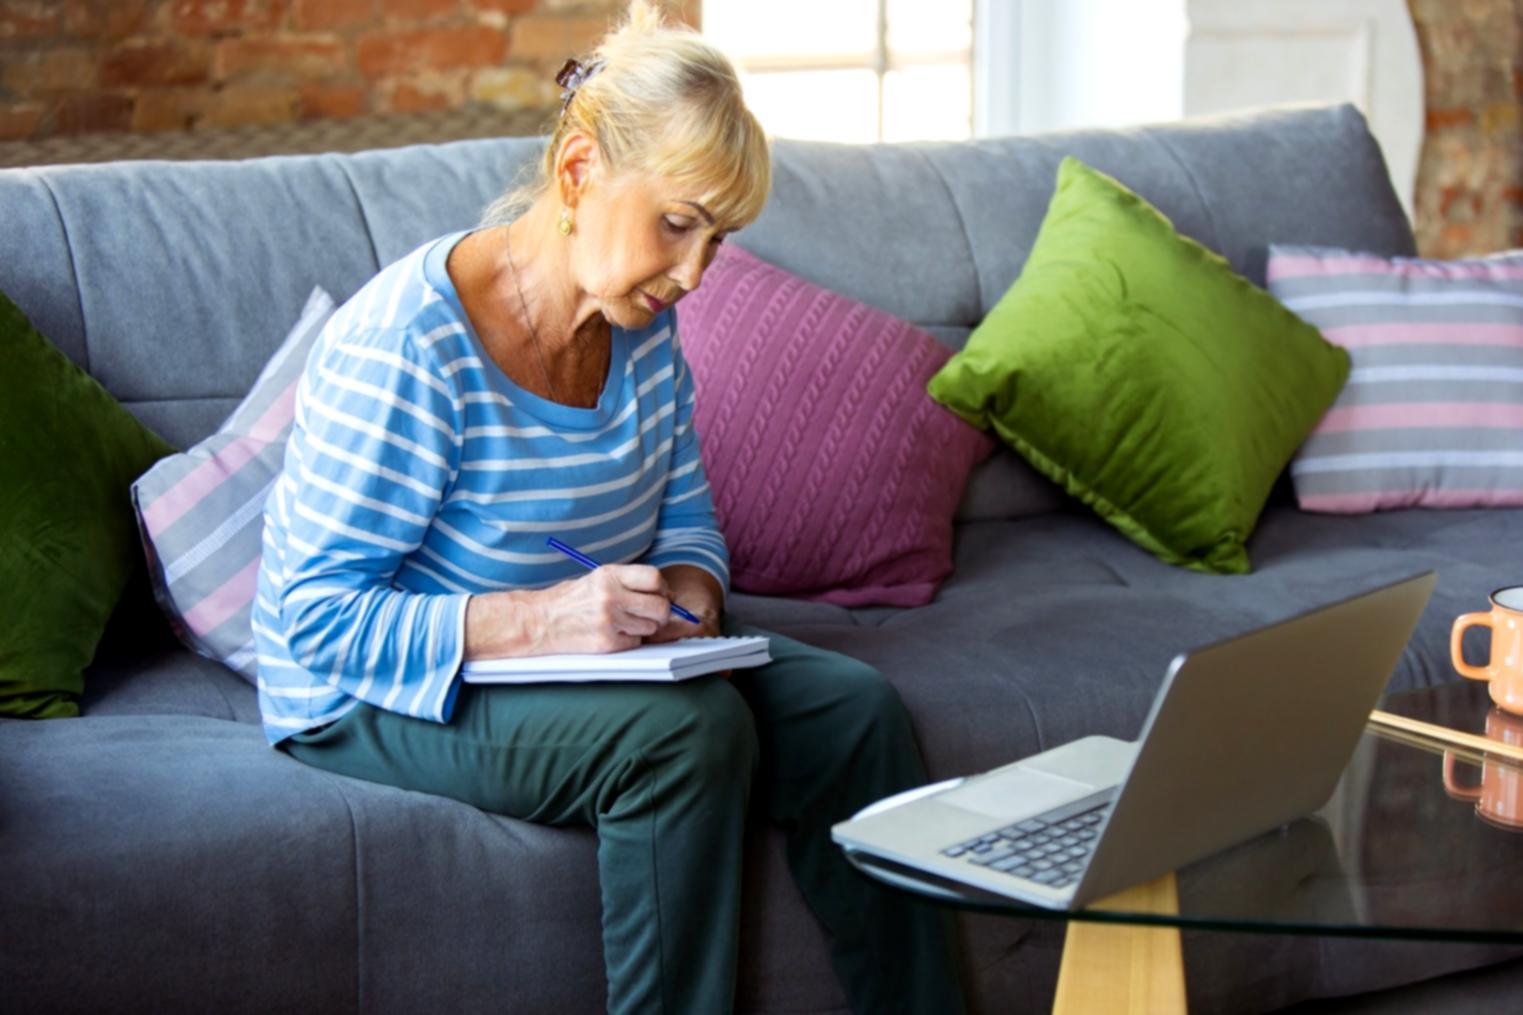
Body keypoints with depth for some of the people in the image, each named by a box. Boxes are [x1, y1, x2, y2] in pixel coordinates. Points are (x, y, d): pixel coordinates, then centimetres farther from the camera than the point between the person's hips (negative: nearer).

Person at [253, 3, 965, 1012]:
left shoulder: (642, 326, 0)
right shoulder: (407, 347, -24)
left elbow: (685, 515, 13)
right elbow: (315, 616, -24)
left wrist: (687, 589, -11)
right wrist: (530, 621, -35)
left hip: (585, 657, 8)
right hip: (377, 698, -7)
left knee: (852, 708, -11)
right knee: (690, 728, -32)